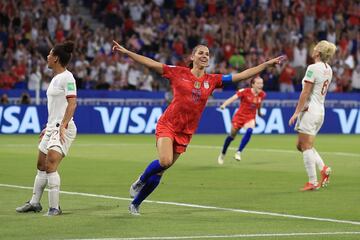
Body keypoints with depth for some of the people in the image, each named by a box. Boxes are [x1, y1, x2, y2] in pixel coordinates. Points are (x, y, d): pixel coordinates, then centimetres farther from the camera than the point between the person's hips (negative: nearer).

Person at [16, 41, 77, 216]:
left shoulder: (66, 77, -12)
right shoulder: (55, 77, 16)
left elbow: (72, 103, -19)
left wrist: (63, 126, -26)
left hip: (63, 129, -10)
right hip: (52, 127, 10)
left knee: (50, 166, -17)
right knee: (41, 166, 14)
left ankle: (54, 208, -14)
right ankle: (35, 203, 23)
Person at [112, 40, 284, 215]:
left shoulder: (211, 80, 5)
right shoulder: (179, 73, -2)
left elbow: (241, 76, 5)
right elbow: (151, 63, -3)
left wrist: (267, 64, 1)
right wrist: (126, 52, -10)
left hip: (185, 133, 3)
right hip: (167, 125, -3)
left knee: (159, 172, 5)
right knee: (165, 161, -26)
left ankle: (135, 203, 21)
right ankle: (140, 181, 4)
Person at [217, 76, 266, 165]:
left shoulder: (262, 94, -5)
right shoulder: (245, 91, -19)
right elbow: (233, 98, -28)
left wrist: (259, 112, 32)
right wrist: (224, 104, -44)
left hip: (250, 117, 2)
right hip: (240, 115, -2)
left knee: (249, 131, -30)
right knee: (232, 136, 11)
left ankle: (238, 152, -19)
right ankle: (222, 154, 37)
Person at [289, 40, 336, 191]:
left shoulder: (313, 68, -15)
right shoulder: (328, 69, 9)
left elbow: (305, 93, -16)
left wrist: (296, 112, -13)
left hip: (309, 110, -8)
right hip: (320, 111, 8)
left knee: (306, 147, -2)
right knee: (301, 145, 18)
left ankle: (313, 182, -2)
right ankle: (323, 169, 6)